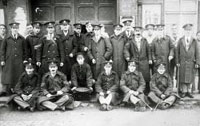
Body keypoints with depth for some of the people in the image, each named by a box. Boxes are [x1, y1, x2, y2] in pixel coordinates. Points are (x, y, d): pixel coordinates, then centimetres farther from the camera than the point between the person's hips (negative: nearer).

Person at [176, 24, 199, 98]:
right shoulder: (180, 40, 4)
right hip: (182, 62, 0)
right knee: (182, 78, 2)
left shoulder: (194, 41, 4)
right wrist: (177, 62, -1)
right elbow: (177, 51, 4)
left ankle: (189, 92, 14)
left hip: (191, 62, 0)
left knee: (190, 78, 5)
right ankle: (183, 92, 12)